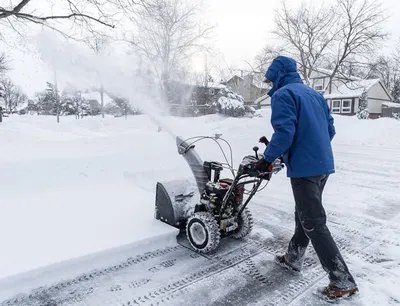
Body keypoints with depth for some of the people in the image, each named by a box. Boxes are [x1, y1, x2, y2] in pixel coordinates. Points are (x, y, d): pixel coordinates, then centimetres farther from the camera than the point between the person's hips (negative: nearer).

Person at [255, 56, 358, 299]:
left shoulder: (282, 94, -9)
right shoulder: (315, 94, 16)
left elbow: (284, 132, -21)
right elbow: (330, 129, 16)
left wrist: (268, 158, -10)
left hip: (304, 167, -9)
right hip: (324, 164, 9)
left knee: (314, 224, 0)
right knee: (305, 215, 19)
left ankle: (343, 281, 7)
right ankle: (293, 259, 35)